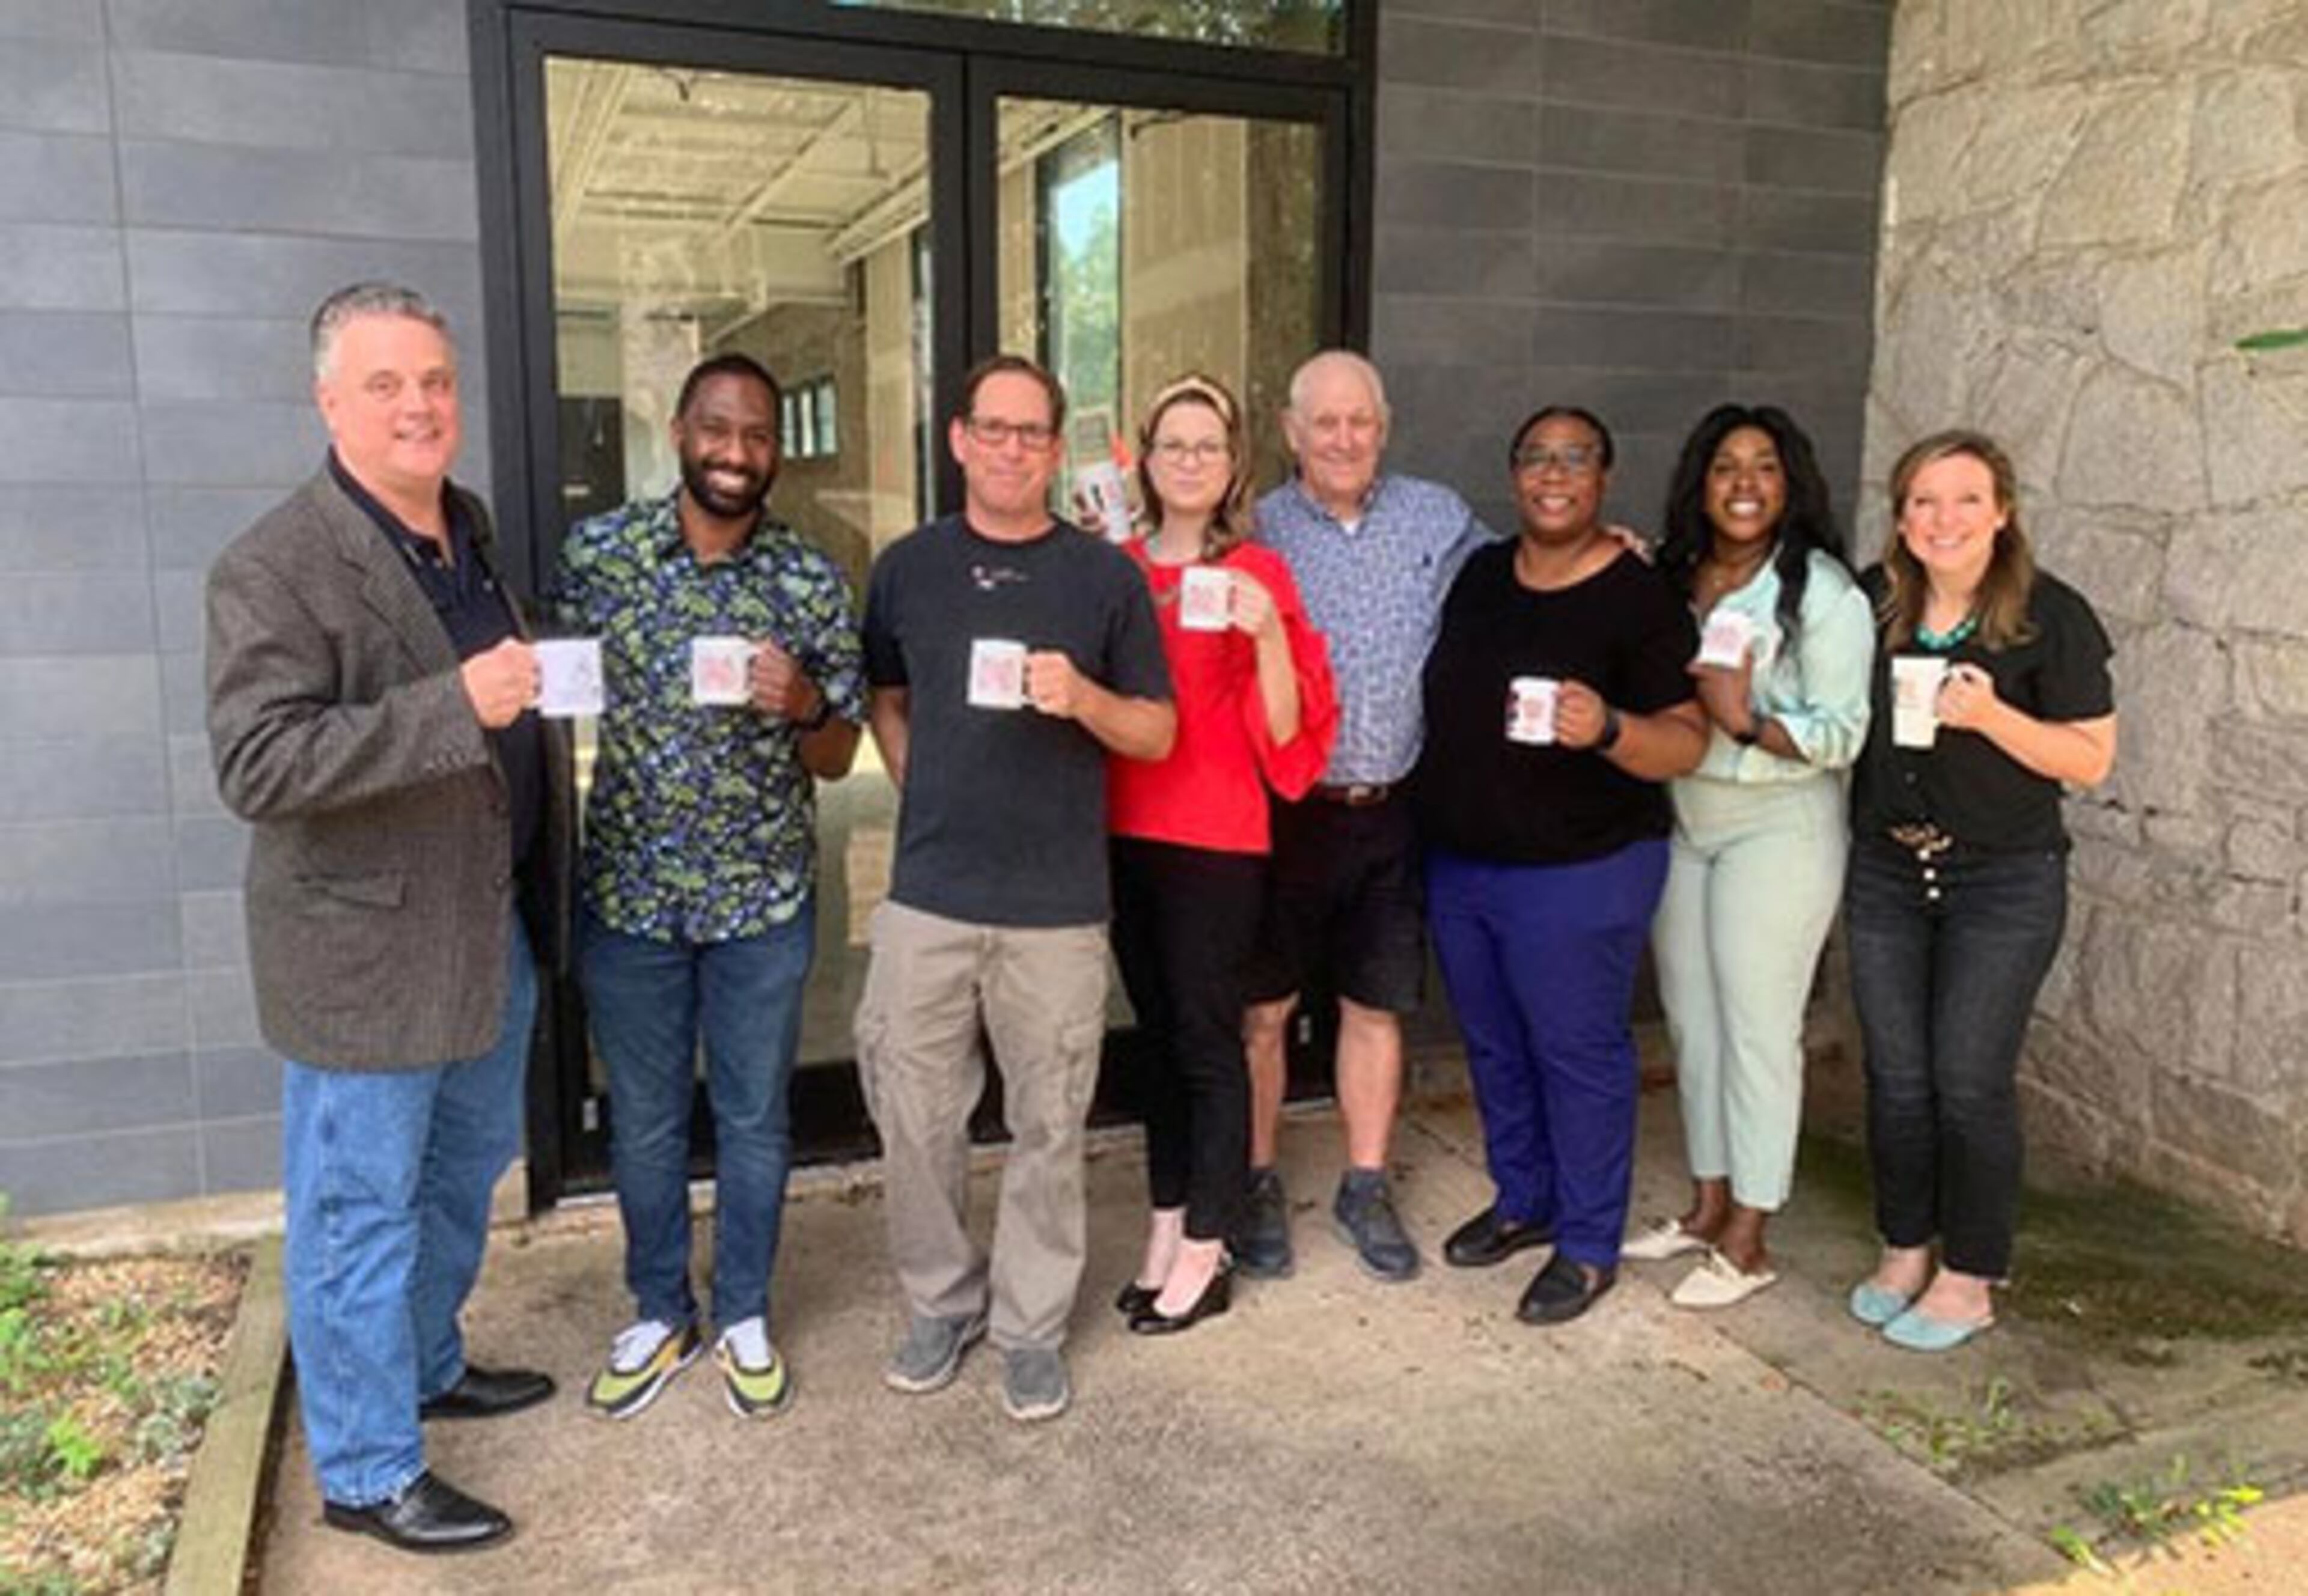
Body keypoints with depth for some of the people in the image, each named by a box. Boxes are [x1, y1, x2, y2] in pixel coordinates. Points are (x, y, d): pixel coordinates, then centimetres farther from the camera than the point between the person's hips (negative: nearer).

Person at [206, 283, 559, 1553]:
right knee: (361, 1211, 6)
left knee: (467, 1166, 23)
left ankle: (427, 1366, 45)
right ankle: (367, 1472, 23)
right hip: (367, 947, -8)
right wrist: (454, 708, -32)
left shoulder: (469, 528, 8)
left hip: (488, 924, 8)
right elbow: (255, 765, -26)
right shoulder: (274, 567, -18)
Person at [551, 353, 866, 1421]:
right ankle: (659, 1314, 35)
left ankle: (744, 1316, 33)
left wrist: (805, 705, -22)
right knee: (643, 1120, 15)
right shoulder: (596, 551, -4)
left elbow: (837, 760, 0)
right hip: (628, 891, 1)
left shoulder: (812, 580, -5)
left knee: (754, 1120, 13)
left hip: (763, 897, 0)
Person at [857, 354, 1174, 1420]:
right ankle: (939, 1303, 30)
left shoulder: (1105, 575, 0)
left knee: (1048, 1127, 7)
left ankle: (1031, 1325, 25)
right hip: (928, 896, 2)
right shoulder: (908, 566, 7)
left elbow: (1158, 734, 2)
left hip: (1057, 906, -2)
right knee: (915, 1119, 8)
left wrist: (1085, 698, -17)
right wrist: (929, 796, 6)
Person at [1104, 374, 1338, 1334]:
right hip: (1126, 833, 5)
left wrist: (1267, 631, -23)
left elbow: (1286, 733, -9)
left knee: (1206, 1042, 2)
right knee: (1157, 1035, 14)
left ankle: (1204, 1253, 16)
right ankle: (1167, 1231, 28)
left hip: (1217, 841, -4)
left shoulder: (1257, 573, -5)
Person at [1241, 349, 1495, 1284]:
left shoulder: (1439, 519, 5)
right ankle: (1257, 1185, 26)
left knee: (1376, 1008, 13)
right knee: (1261, 1009, 7)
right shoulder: (1257, 531, -2)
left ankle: (1365, 1190, 29)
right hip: (1284, 810, -2)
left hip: (1389, 812, 2)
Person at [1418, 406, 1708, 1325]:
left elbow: (1686, 743, -16)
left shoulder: (1640, 599, -12)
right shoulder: (1479, 575, 7)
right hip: (1458, 862, 7)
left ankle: (1589, 1246, 20)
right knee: (1493, 1045, 18)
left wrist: (1608, 729, -35)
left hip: (1580, 873, -6)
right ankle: (1524, 1201, 37)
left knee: (1578, 1053, 3)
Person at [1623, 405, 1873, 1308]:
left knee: (1758, 1029, 0)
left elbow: (1843, 732, -14)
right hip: (1681, 826, 7)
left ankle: (1747, 1242, 11)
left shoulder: (1821, 590, -11)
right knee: (1690, 1021, 14)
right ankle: (1708, 1206, 29)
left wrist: (1747, 723, -27)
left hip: (1777, 832, -6)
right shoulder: (1671, 578, 7)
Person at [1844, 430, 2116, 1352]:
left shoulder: (2051, 617, -9)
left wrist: (1992, 716, -23)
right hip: (1886, 872, 4)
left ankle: (1968, 1279, 17)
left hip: (2005, 885, -3)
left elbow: (2091, 759, -6)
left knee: (1969, 1081, 1)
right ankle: (1904, 1249, 28)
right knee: (1895, 1076, 10)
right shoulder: (1871, 605, 1)